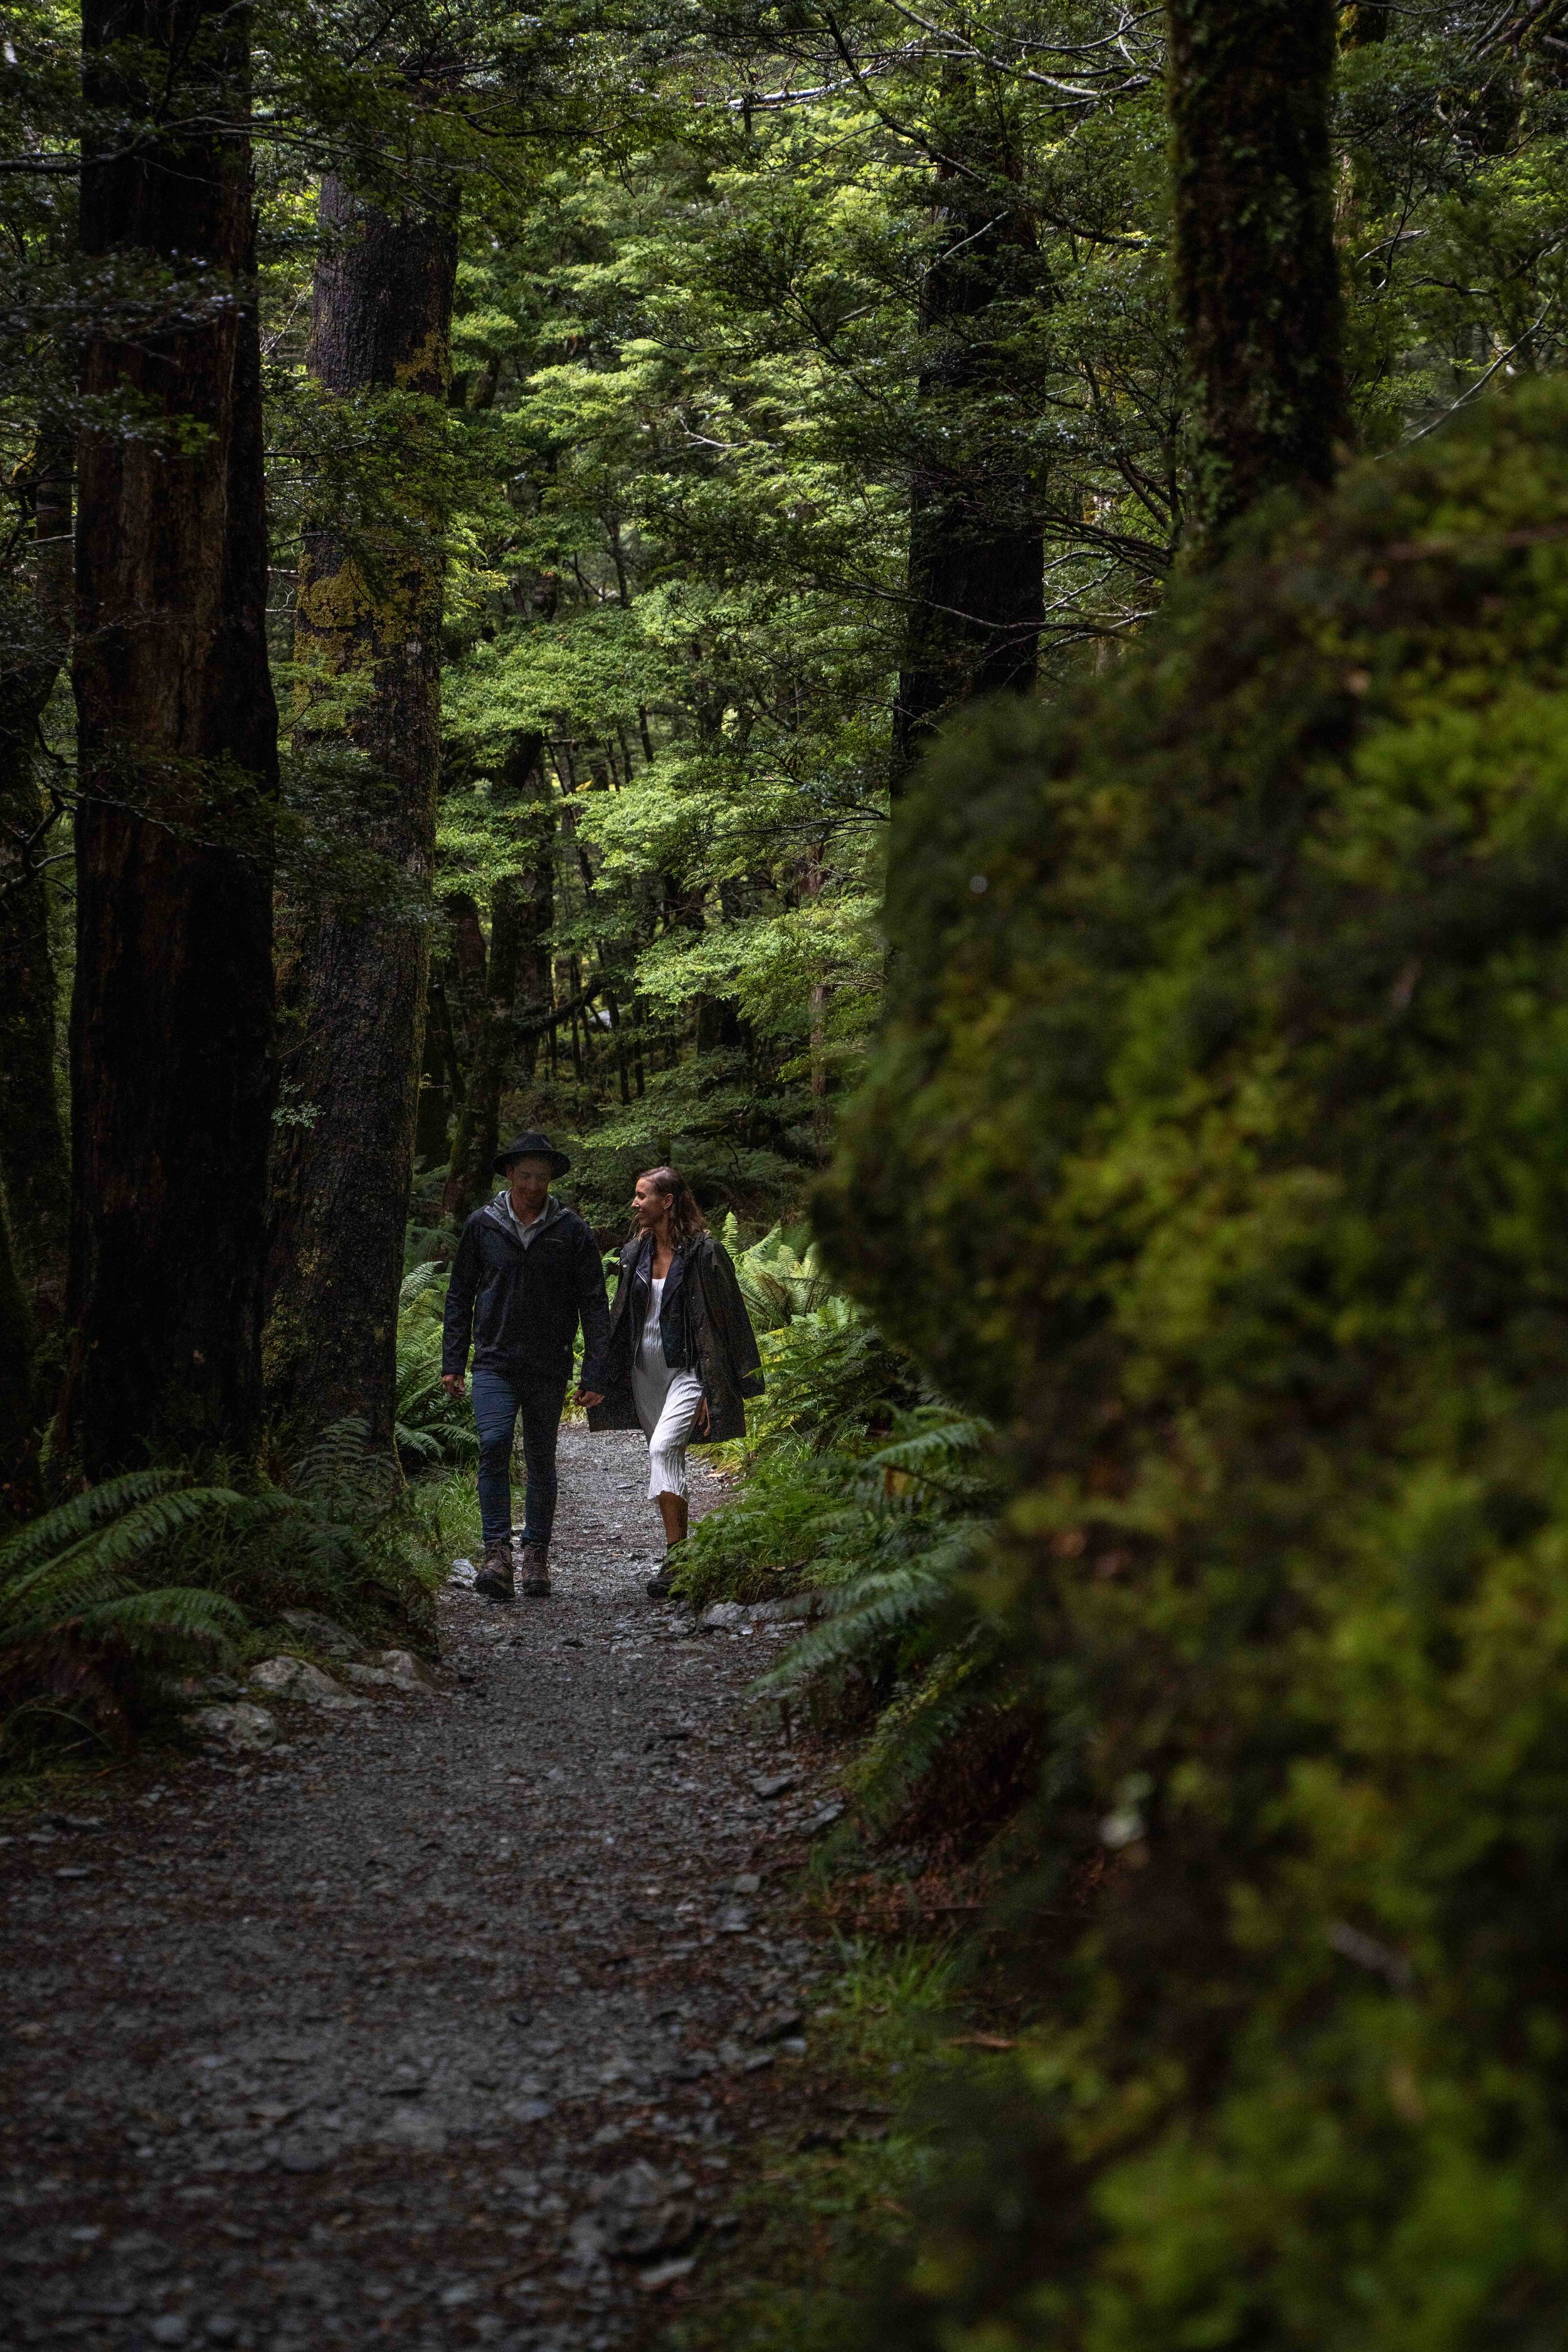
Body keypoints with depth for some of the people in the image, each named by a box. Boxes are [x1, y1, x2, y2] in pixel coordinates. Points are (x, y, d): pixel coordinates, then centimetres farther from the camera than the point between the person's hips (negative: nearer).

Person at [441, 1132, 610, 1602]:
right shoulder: (482, 1226, 3)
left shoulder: (571, 1231, 0)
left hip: (548, 1369, 0)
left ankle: (537, 1557, 20)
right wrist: (452, 1362, 6)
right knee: (494, 1446, -19)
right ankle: (498, 1557, -21)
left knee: (541, 1462, 7)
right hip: (494, 1363, 0)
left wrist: (595, 1374, -5)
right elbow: (460, 1295, 11)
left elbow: (594, 1304, 1)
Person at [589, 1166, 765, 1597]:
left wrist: (712, 1391, -15)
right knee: (668, 1461, 11)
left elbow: (720, 1321, -11)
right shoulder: (635, 1252, 10)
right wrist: (605, 1378, 13)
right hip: (644, 1368, 7)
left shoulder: (703, 1252, -9)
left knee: (662, 1448, -23)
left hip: (686, 1367, -7)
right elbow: (620, 1319, 17)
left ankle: (675, 1559, -24)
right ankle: (679, 1556, 20)